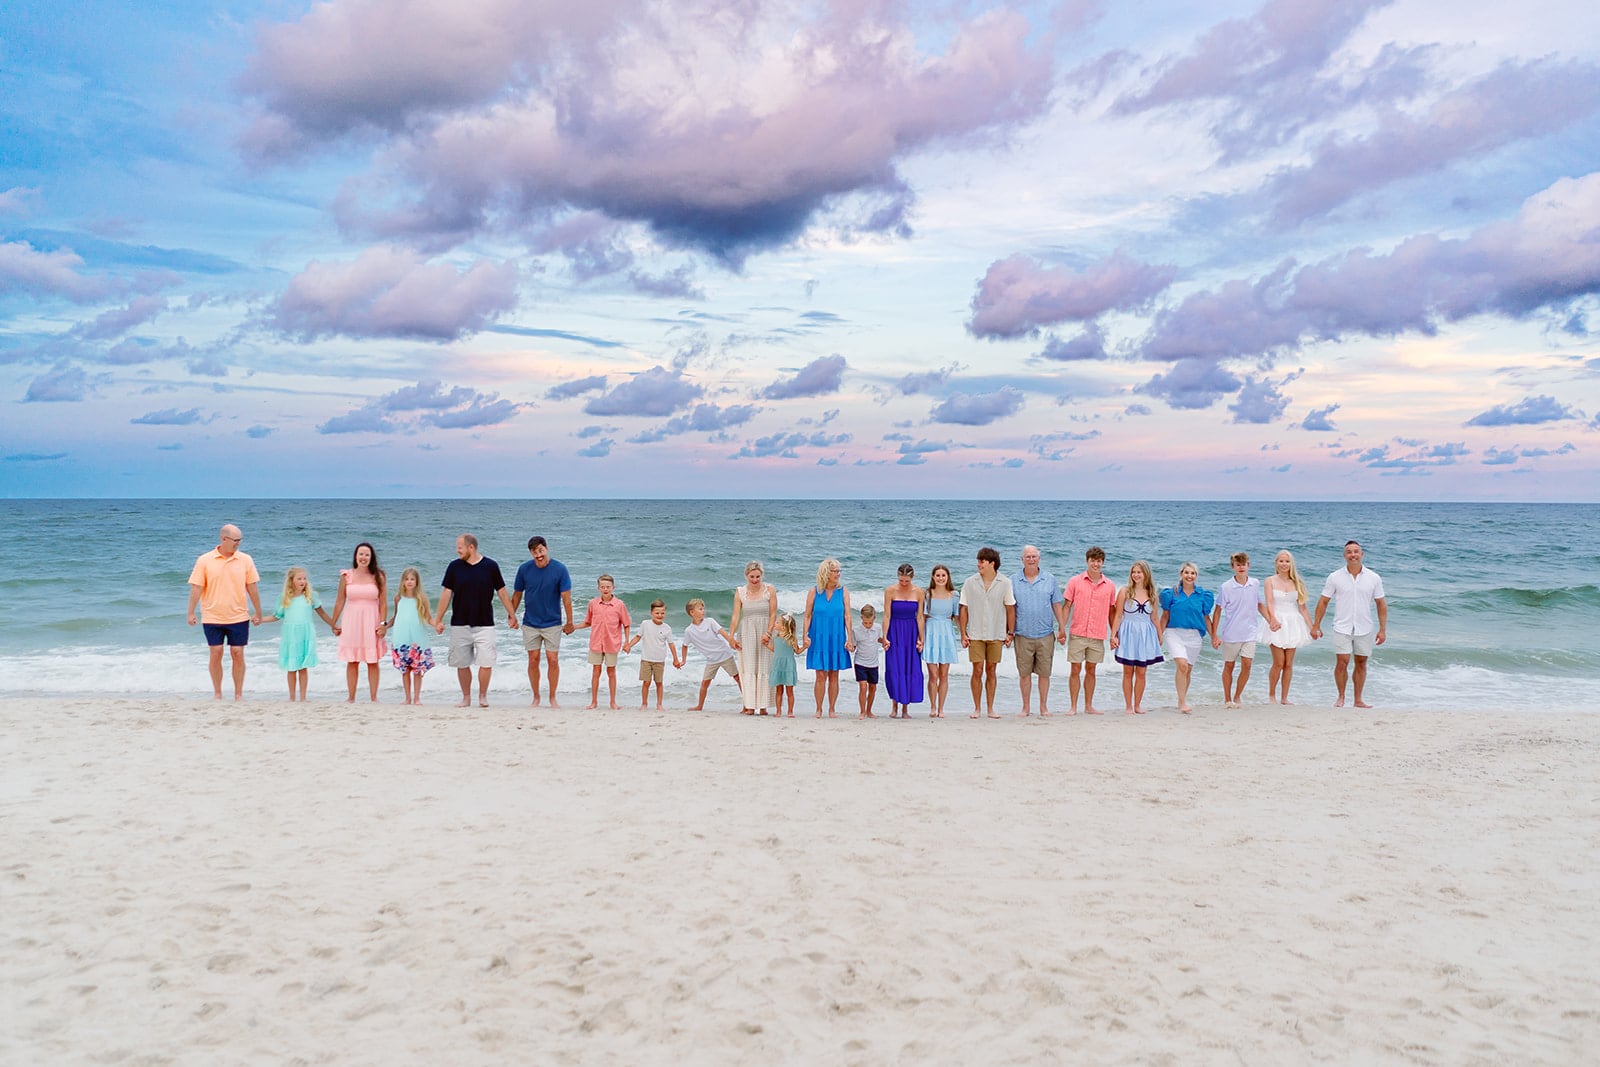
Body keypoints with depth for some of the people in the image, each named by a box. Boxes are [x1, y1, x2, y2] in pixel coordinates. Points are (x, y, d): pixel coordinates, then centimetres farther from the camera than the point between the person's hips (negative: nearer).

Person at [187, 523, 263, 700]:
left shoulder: (245, 560, 1)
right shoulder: (205, 560, -3)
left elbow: (252, 587, 6)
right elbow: (196, 588, -1)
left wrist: (258, 612, 8)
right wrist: (191, 613, -4)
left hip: (239, 617, 1)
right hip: (212, 618, -1)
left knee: (238, 654, 2)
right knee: (215, 654, 1)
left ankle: (239, 694, 11)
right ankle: (217, 694, 14)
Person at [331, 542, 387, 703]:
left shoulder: (378, 576, 1)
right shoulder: (346, 576, 3)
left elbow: (383, 603, 0)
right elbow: (339, 601, 7)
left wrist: (383, 623, -8)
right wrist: (334, 624, 8)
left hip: (371, 621, -1)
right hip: (351, 621, 1)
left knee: (373, 662, 1)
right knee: (352, 662, 4)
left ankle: (373, 698, 8)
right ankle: (351, 698, 12)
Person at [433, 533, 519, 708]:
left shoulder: (490, 566, -2)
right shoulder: (454, 566, 2)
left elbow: (501, 592, 6)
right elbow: (446, 594, 6)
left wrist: (512, 615, 6)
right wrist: (438, 619, 5)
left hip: (484, 624, -2)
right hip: (459, 624, 2)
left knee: (486, 662, -8)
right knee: (462, 664, 6)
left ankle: (482, 696, 10)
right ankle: (466, 697, 20)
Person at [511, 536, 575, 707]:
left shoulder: (560, 569, -12)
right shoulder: (524, 569, -6)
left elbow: (566, 597, -7)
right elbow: (517, 594, 6)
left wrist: (570, 622, -4)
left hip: (553, 623, -1)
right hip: (530, 624, 1)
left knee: (553, 660, -1)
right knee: (533, 660, 4)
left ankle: (553, 697, 13)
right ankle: (536, 697, 18)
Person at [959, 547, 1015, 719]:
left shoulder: (1005, 583, 0)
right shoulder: (970, 583, 0)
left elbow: (1010, 609, 5)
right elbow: (964, 609, 4)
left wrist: (1010, 633, 3)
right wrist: (963, 633, -1)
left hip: (996, 635, 0)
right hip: (975, 635, 0)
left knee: (991, 671, 6)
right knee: (977, 671, -2)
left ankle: (990, 709, 15)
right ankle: (977, 708, 8)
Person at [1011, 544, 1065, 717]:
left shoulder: (1050, 579, 6)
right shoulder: (1013, 580, 4)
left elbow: (1056, 605, 11)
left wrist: (1061, 627, 9)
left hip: (1045, 634, 0)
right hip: (1022, 635, 0)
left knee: (1044, 673, 4)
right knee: (1024, 673, 4)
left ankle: (1044, 707, 14)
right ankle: (1025, 707, 14)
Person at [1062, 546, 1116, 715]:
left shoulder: (1110, 585, 6)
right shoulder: (1075, 581, 0)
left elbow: (1111, 611, 12)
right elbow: (1067, 606, 2)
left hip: (1098, 635, 2)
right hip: (1077, 633, -2)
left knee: (1091, 670, 10)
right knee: (1075, 670, 0)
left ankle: (1089, 706, 18)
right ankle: (1073, 707, 7)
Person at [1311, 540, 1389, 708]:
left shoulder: (1373, 578, 0)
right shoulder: (1335, 577, -3)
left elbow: (1381, 604, 6)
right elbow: (1323, 601, 2)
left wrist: (1382, 629, 1)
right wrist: (1316, 625, 0)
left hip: (1364, 629, 2)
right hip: (1342, 628, -2)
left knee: (1361, 663, 8)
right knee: (1342, 662, -8)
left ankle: (1358, 700, 17)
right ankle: (1341, 697, 9)